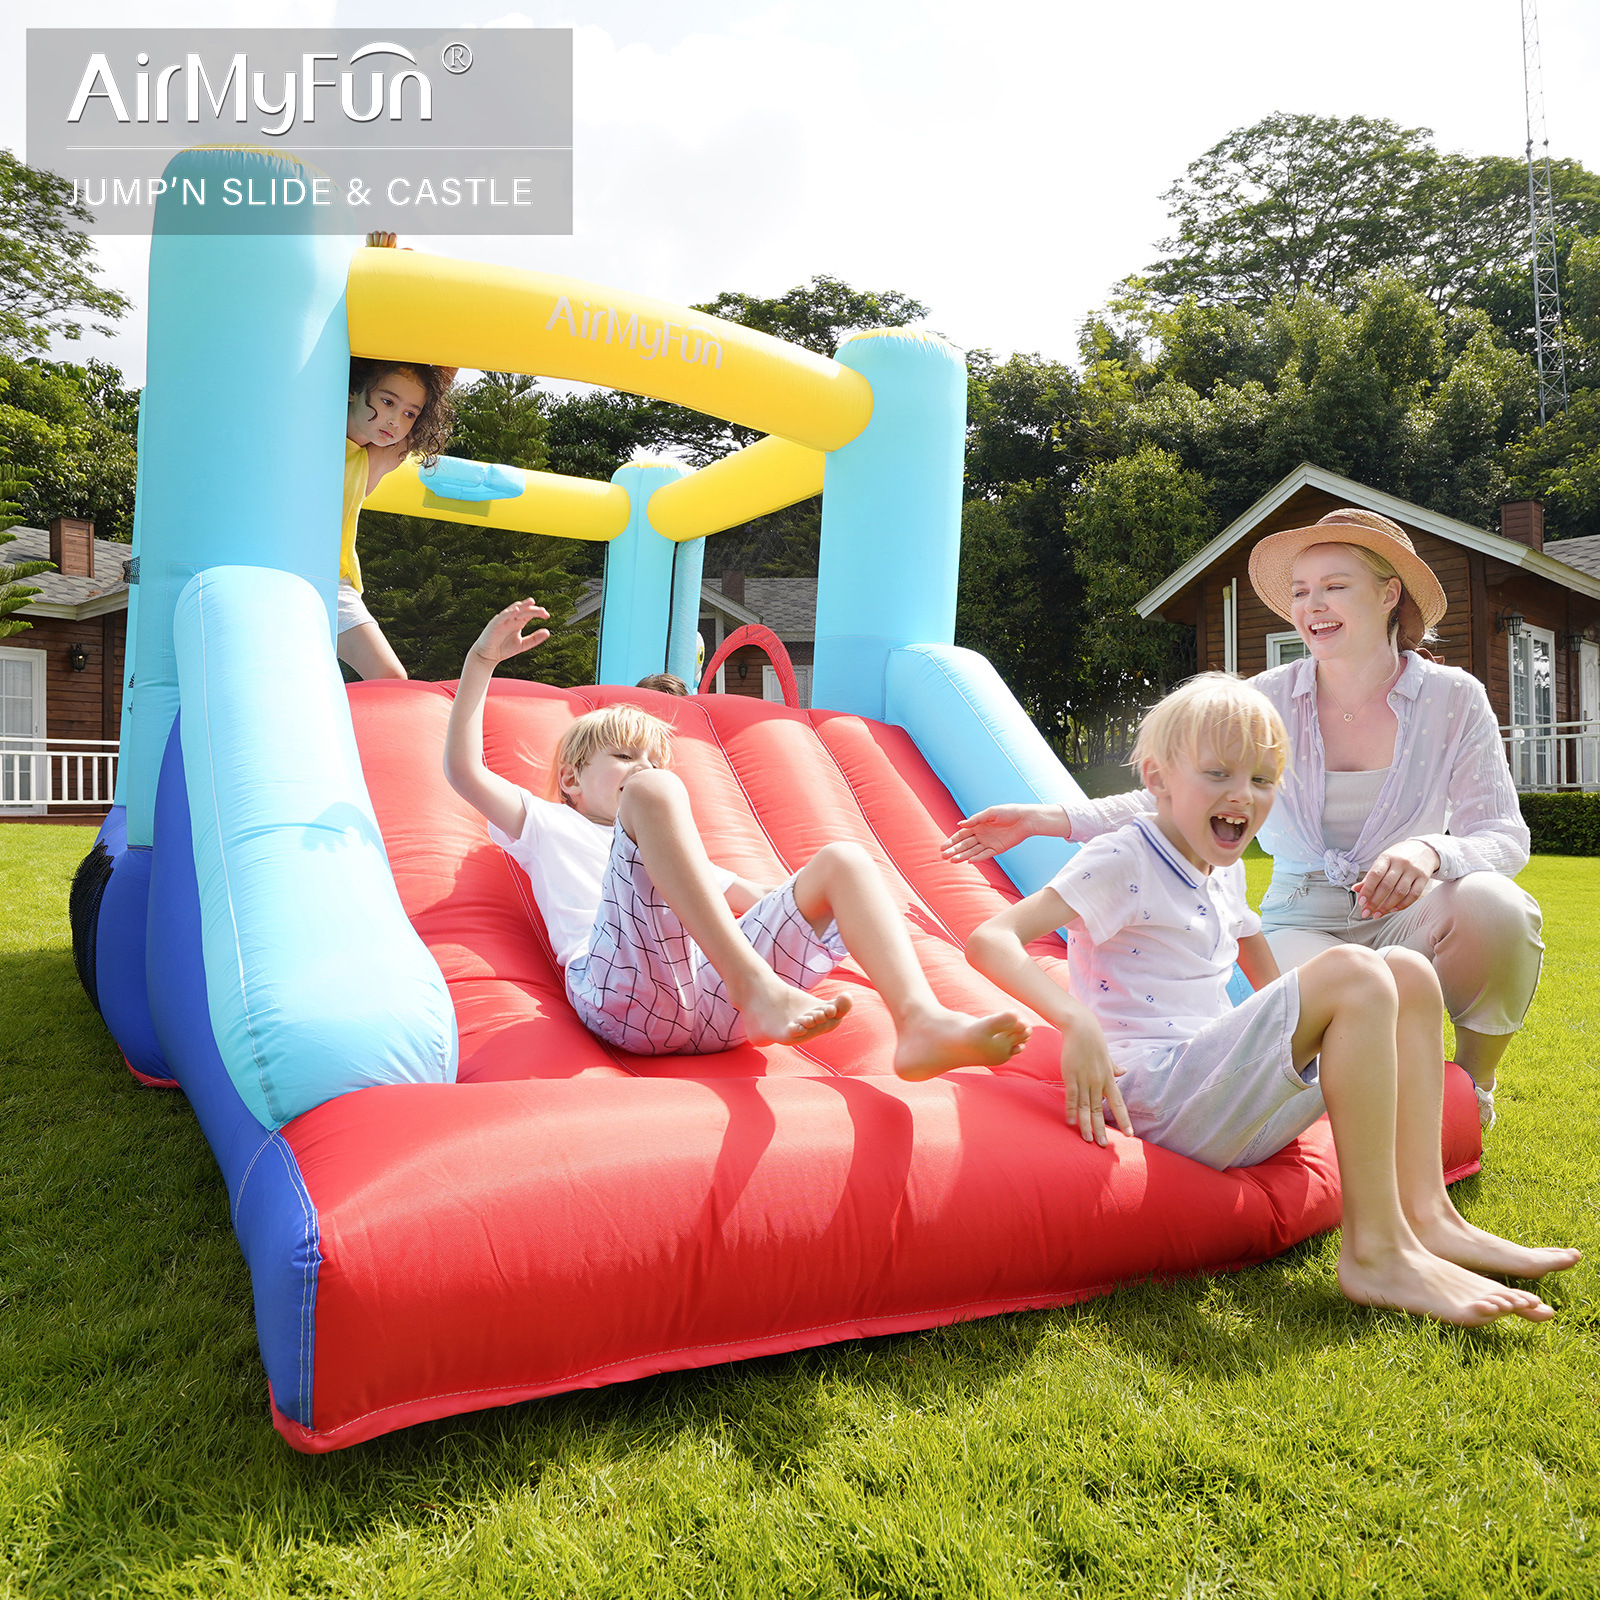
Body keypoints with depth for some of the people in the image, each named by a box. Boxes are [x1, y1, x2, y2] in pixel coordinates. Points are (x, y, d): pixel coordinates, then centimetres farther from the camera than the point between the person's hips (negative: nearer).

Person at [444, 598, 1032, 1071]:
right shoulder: (551, 827, 30)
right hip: (622, 994, -4)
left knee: (843, 861, -10)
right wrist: (481, 660, 11)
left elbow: (762, 903, 33)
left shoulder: (679, 853, 42)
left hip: (710, 1002, 5)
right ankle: (756, 987, -40)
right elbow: (463, 772, 17)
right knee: (655, 791, -22)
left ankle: (922, 1023, -38)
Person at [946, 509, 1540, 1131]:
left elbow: (1505, 835, -8)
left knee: (1496, 905, -33)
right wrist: (1045, 818, -13)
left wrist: (1429, 851, -33)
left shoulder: (1454, 698, -5)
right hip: (1303, 923, -1)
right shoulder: (1269, 700, -3)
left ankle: (1473, 1079, -1)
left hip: (1408, 916, 1)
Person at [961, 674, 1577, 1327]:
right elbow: (989, 940, -21)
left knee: (1407, 972, 1)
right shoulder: (1120, 862, -9)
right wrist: (1076, 1021, -35)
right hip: (1156, 1093, -9)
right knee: (1352, 972, -23)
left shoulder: (1223, 873, 17)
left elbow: (1273, 988, 29)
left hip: (1230, 1108, 9)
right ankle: (1373, 1252, -20)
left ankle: (1425, 1212, -4)